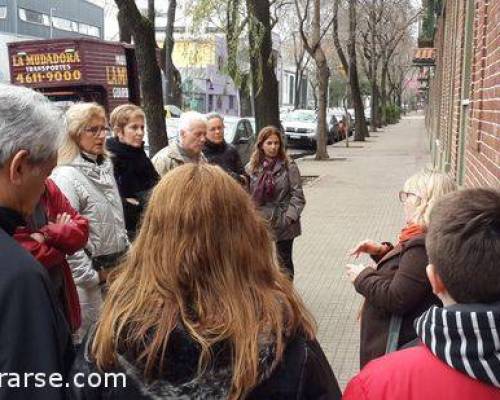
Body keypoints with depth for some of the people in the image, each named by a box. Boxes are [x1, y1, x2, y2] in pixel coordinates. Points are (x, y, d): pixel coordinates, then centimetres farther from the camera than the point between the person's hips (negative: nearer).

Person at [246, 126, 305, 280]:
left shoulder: (289, 166, -7)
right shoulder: (252, 167, 2)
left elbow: (297, 195, -8)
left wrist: (289, 217, -15)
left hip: (283, 223, -2)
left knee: (284, 261, 11)